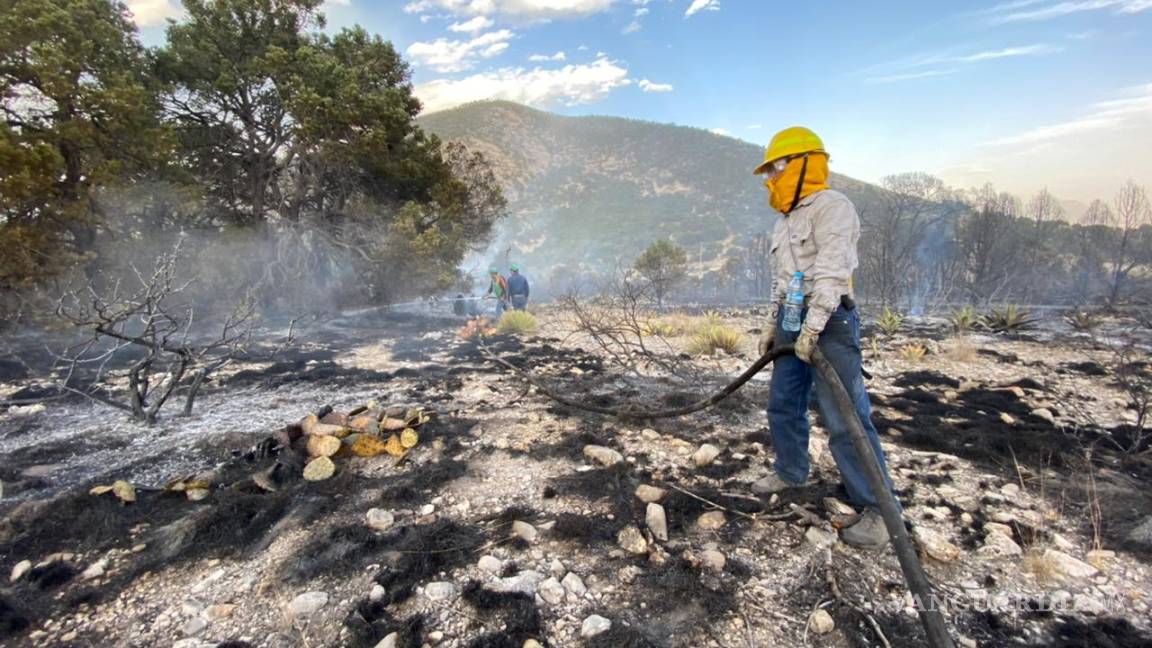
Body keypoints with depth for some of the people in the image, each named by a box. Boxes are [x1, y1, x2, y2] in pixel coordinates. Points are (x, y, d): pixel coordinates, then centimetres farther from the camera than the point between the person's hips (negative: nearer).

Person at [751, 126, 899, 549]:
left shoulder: (831, 206, -9)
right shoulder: (786, 221, 21)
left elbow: (831, 272, -20)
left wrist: (812, 327, -27)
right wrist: (772, 325, 24)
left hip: (829, 320, -9)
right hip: (793, 321, 9)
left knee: (844, 417, -9)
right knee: (783, 403, 15)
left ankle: (877, 507, 1)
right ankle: (791, 471, 33)